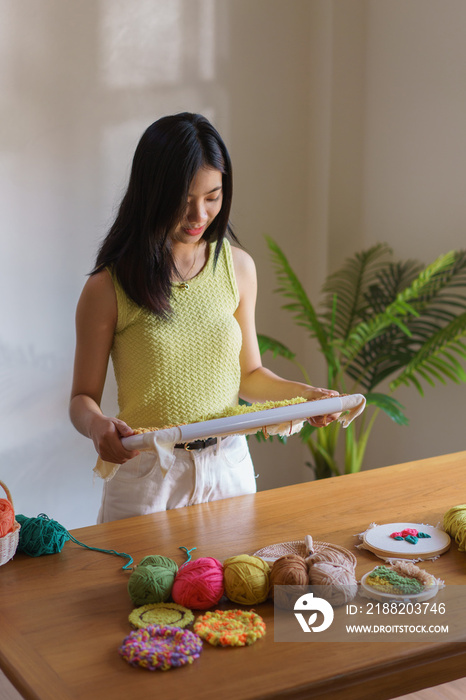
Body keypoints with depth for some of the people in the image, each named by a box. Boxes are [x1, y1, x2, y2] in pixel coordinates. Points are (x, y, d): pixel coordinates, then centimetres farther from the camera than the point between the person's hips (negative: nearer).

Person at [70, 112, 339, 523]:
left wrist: (304, 394, -5)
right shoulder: (109, 287, -12)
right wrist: (97, 425, -25)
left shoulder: (237, 266, 0)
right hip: (147, 478, -3)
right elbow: (83, 397, -5)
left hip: (229, 469, 4)